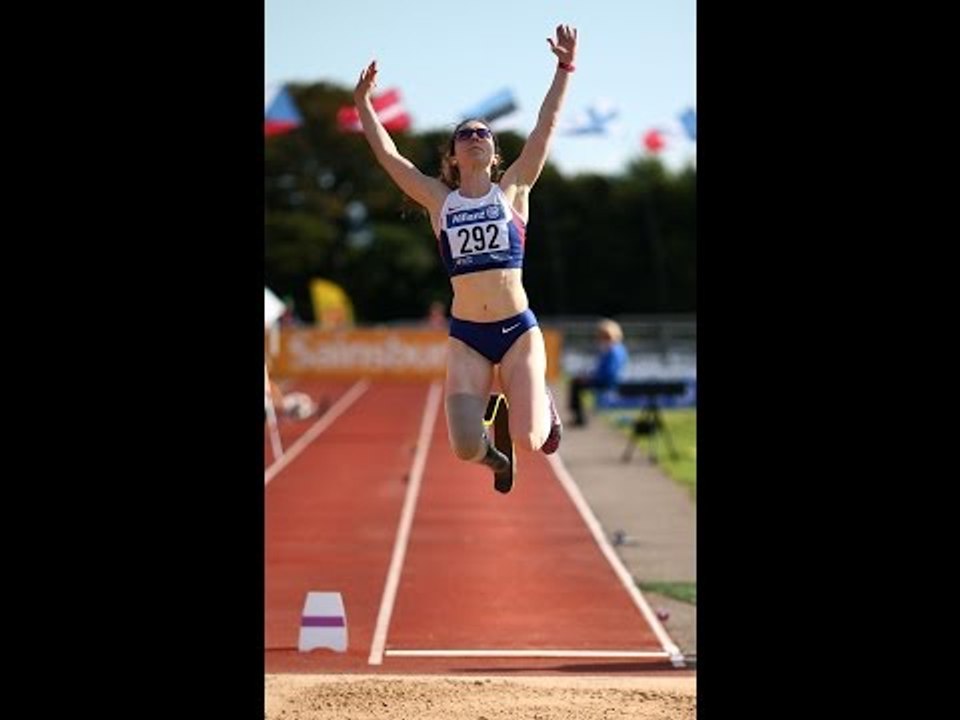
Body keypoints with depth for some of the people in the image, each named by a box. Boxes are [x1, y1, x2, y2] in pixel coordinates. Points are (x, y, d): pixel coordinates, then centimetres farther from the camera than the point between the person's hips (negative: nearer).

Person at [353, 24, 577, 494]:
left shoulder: (512, 190, 7)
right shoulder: (439, 200, 9)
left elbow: (546, 128, 1)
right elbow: (386, 154, 9)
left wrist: (564, 70, -4)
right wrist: (363, 104, 5)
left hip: (518, 330, -1)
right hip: (466, 336, 1)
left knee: (529, 441, -13)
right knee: (465, 450, -15)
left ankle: (541, 400, 26)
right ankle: (495, 455, 25)